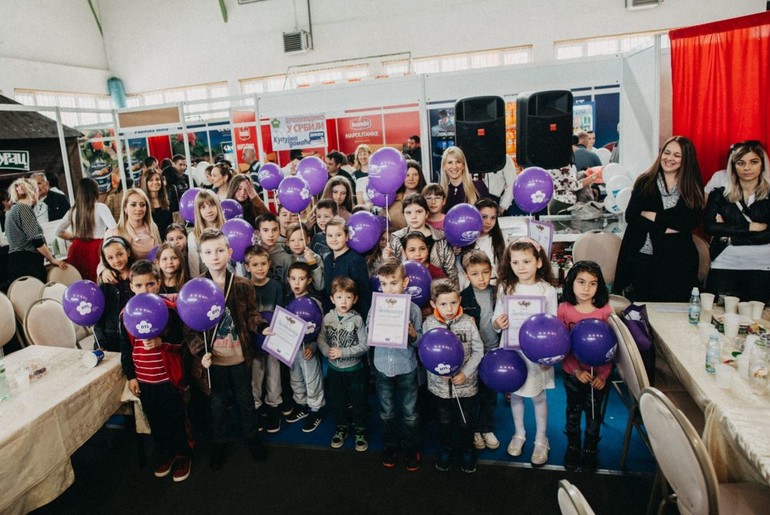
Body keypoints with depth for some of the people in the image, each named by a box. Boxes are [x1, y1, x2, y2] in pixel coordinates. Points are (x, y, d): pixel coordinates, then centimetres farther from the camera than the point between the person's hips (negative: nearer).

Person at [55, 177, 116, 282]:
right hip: (96, 250, -5)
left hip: (77, 249, 5)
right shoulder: (100, 207, -9)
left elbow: (58, 232, 16)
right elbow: (114, 229, -17)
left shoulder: (73, 211, 6)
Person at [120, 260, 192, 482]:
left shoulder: (170, 309, -13)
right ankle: (165, 454, 37)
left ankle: (183, 455, 29)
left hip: (168, 377, -3)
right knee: (155, 420, 17)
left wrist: (162, 342, -29)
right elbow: (125, 348, 4)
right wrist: (130, 376, 4)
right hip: (143, 379, 3)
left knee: (175, 419, 9)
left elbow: (181, 341, -10)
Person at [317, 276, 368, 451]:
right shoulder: (328, 318, -7)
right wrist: (328, 351, -20)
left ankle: (360, 431, 32)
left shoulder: (357, 319, -16)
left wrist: (343, 352, -21)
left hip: (355, 369, -3)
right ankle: (341, 428, 40)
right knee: (337, 401, 19)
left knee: (358, 402, 11)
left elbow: (364, 346, -16)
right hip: (334, 368, 3)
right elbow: (321, 339, -1)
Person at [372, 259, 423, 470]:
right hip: (383, 367, 2)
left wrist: (413, 334, -25)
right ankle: (390, 446, 40)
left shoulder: (413, 309, -11)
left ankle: (411, 449, 34)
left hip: (407, 369, -2)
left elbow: (420, 342, -4)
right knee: (387, 413, 19)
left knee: (410, 413, 13)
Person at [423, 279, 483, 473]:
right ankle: (446, 450, 44)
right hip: (440, 384, 1)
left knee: (466, 422, 17)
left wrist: (465, 373, -16)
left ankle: (467, 451, 42)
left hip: (466, 384, 0)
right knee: (445, 422, 20)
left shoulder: (468, 322, -13)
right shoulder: (429, 324, -11)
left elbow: (478, 351, -6)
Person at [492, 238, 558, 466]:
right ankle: (519, 433, 39)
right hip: (512, 349, 2)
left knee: (538, 396, 12)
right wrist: (497, 323, -22)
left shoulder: (547, 290, -9)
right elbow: (497, 318, 2)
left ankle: (541, 440, 32)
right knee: (515, 394, 16)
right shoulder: (505, 288, -4)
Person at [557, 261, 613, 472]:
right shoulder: (564, 309, -12)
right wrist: (577, 370, -15)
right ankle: (572, 446, 37)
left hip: (598, 373, 0)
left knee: (593, 413, 15)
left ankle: (591, 450, 35)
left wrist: (603, 375, -11)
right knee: (573, 411, 18)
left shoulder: (605, 310, -13)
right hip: (572, 372, 0)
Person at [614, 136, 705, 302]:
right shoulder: (645, 182, 5)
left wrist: (655, 217, -11)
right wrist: (664, 229, -12)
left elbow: (692, 221, -6)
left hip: (677, 260, 1)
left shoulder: (693, 188, 6)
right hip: (641, 255, 0)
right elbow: (630, 216, -6)